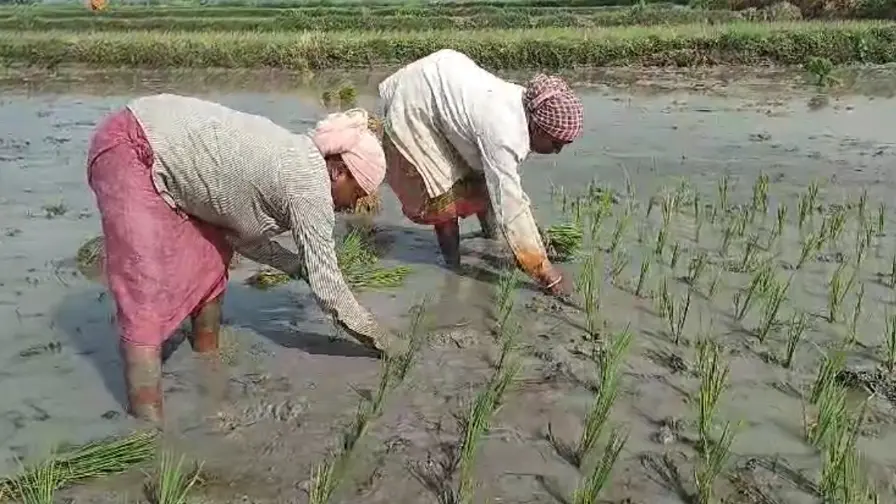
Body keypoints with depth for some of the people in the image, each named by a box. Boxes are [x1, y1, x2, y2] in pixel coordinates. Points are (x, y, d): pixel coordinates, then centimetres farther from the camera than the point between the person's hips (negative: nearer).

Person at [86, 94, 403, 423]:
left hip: (155, 150, 10)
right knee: (150, 290, -15)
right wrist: (379, 339, 0)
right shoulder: (310, 183, -16)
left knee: (213, 252, 15)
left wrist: (299, 267, 11)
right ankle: (147, 418, -15)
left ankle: (207, 357, 28)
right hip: (129, 150, -10)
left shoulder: (294, 158, 10)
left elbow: (240, 232, 14)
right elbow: (326, 283, -11)